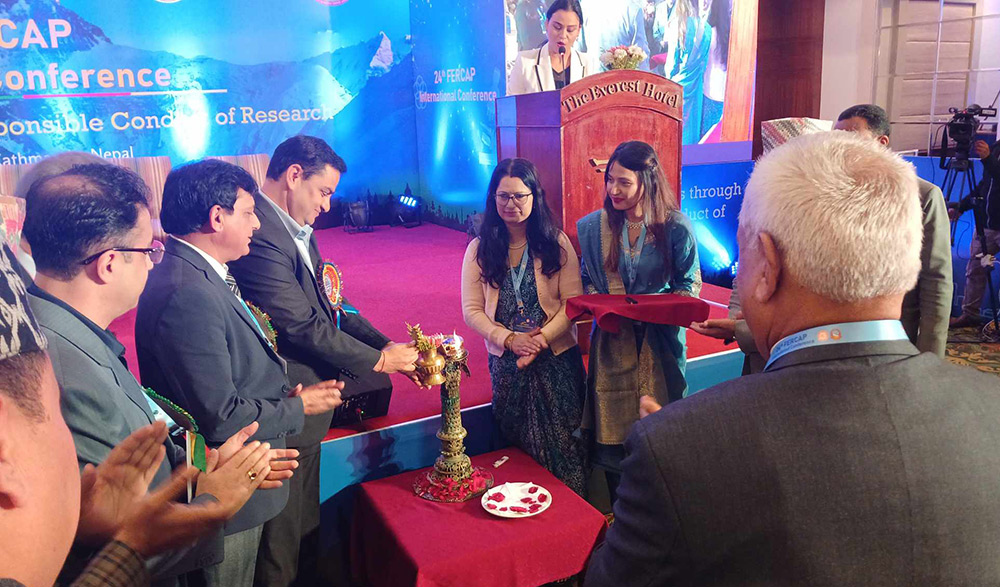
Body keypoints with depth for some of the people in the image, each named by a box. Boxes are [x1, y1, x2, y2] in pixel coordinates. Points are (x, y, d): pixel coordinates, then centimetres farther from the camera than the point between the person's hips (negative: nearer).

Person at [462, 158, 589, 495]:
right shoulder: (479, 250, 2)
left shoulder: (557, 243, -1)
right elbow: (471, 310, 0)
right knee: (517, 449, 9)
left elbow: (573, 302, -5)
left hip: (557, 357, -1)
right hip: (505, 362, 1)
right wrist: (509, 339, -15)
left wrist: (541, 340, -18)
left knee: (563, 444, 0)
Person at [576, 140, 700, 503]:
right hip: (612, 341, 2)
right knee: (612, 433, 6)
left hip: (660, 343, -2)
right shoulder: (592, 227, 3)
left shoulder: (676, 228, -5)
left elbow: (691, 284, 2)